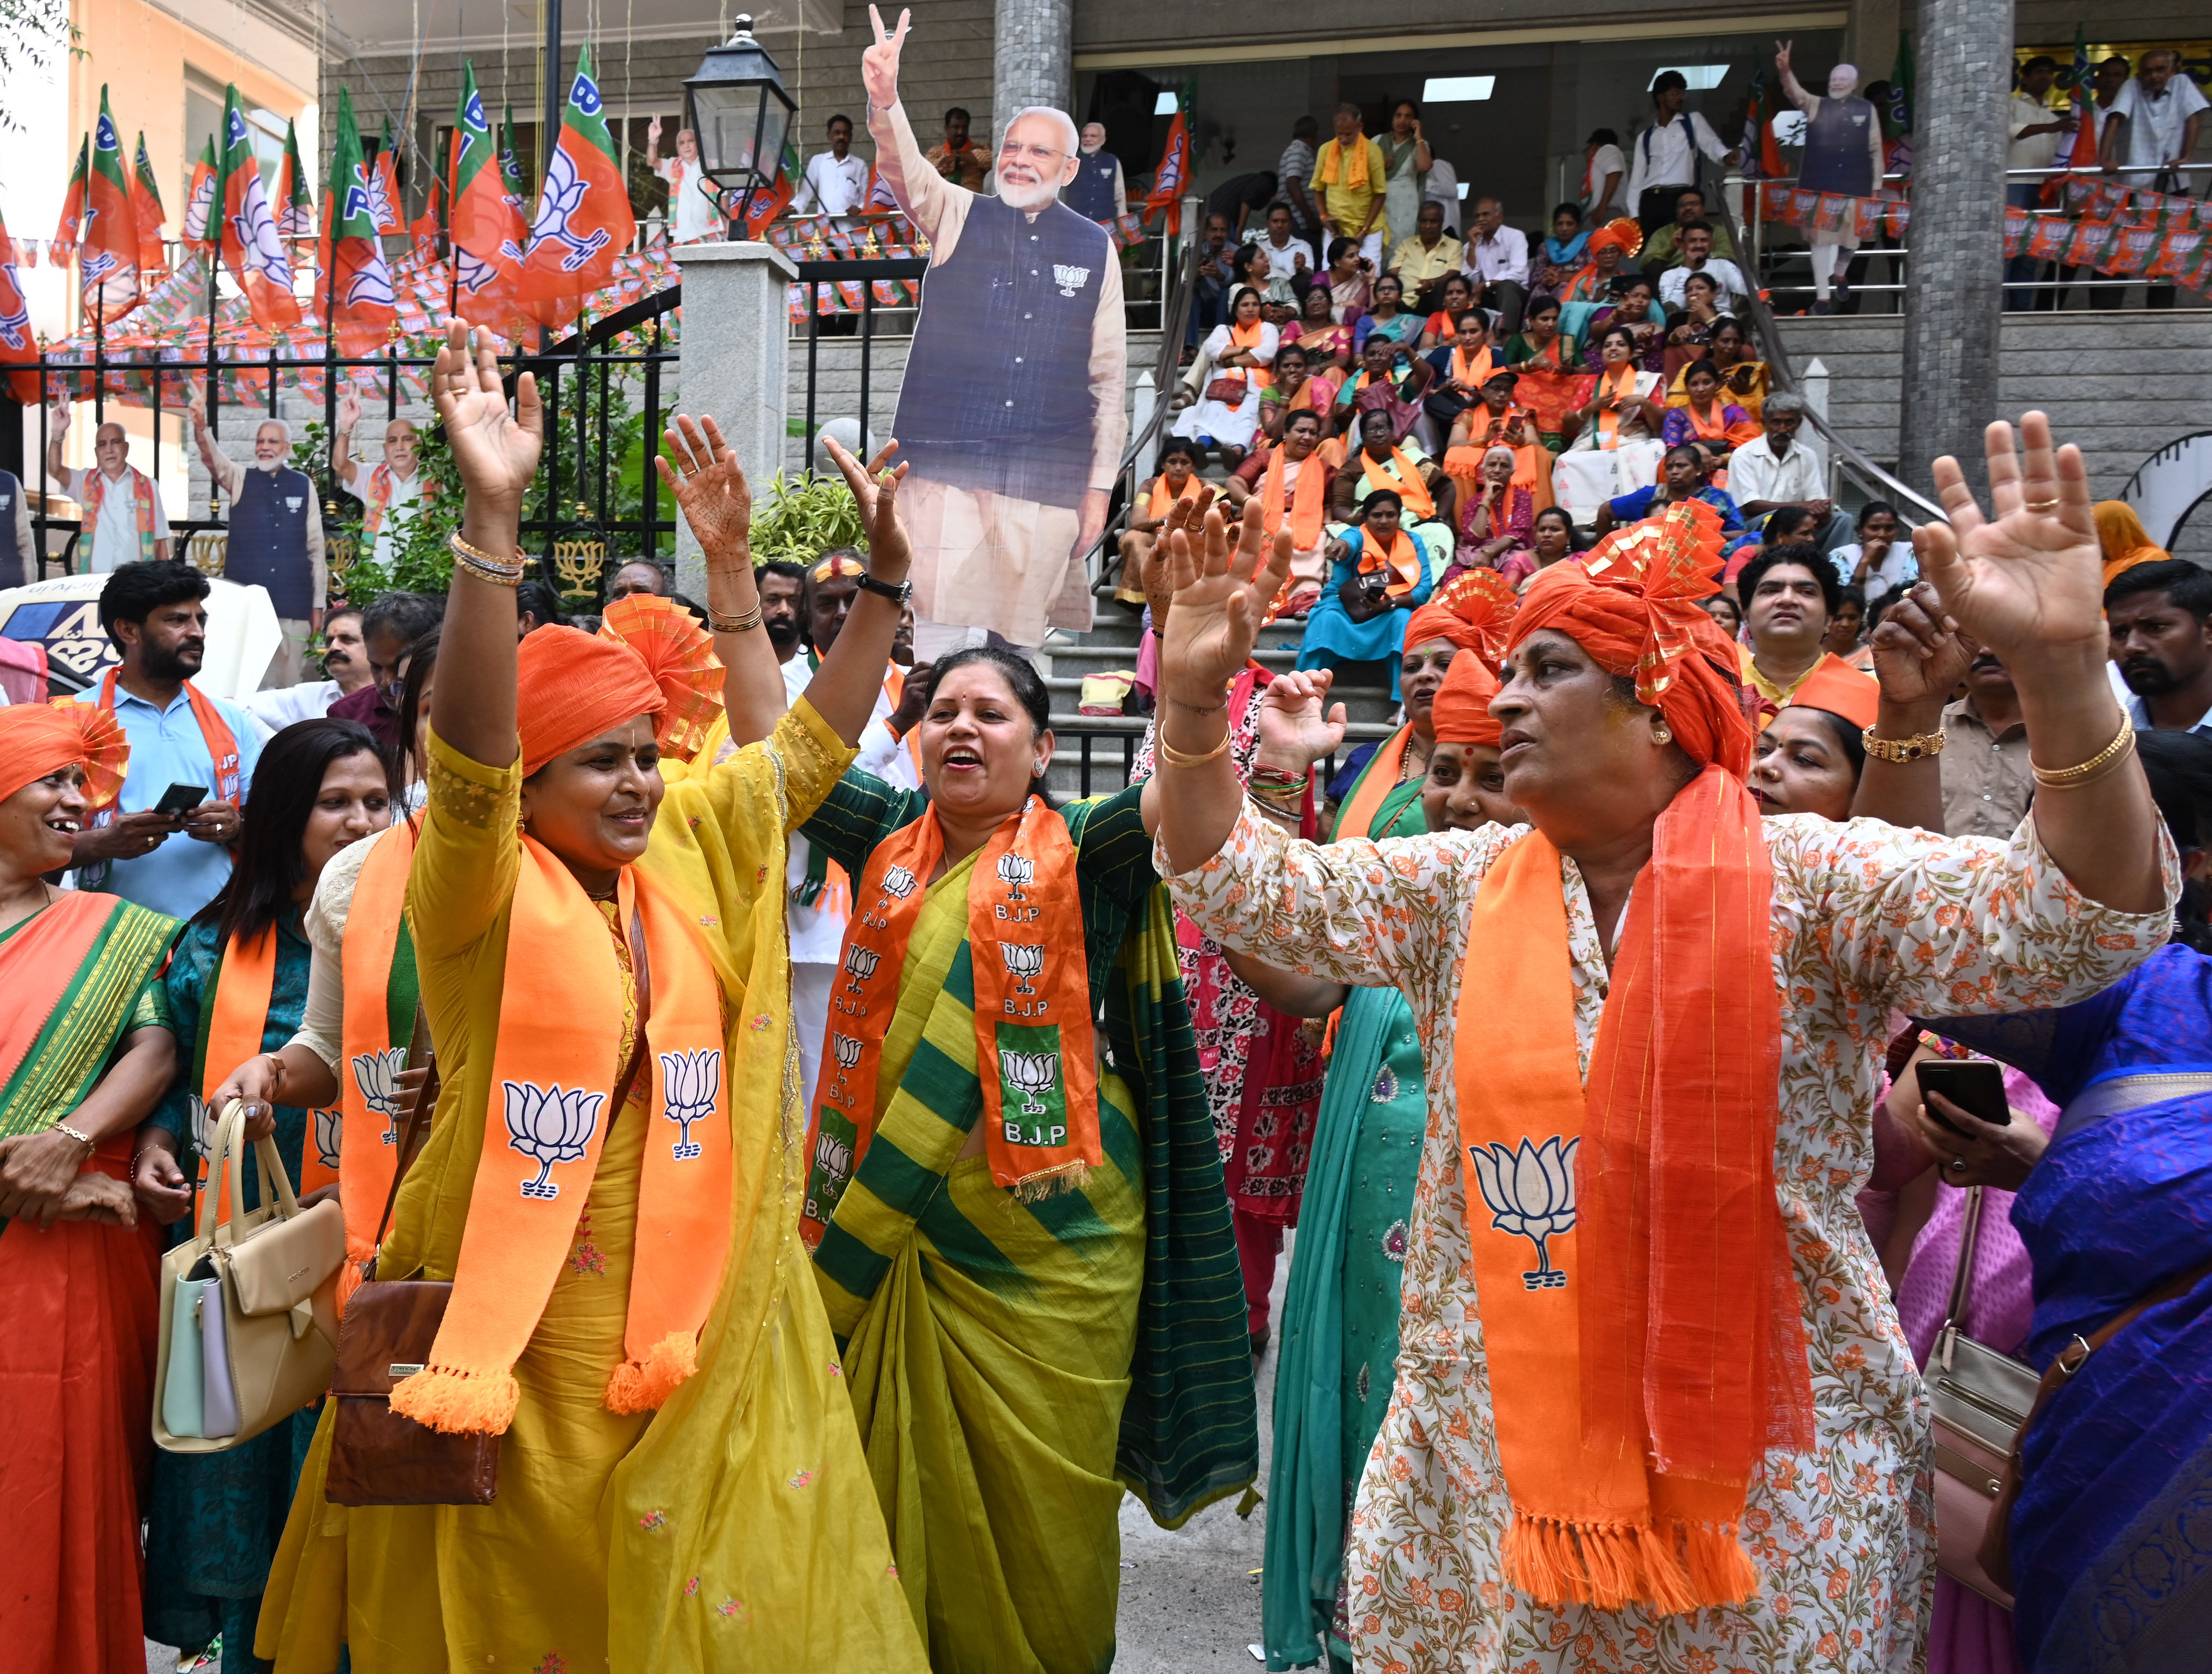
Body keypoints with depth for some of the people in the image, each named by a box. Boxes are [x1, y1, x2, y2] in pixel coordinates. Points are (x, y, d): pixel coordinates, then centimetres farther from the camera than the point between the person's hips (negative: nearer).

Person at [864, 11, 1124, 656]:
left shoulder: (1094, 248, 10)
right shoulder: (959, 219, 9)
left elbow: (1109, 377, 10)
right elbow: (906, 173, -12)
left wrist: (1100, 486, 6)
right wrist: (884, 101, -33)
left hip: (1048, 478, 1)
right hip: (949, 462, -1)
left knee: (1022, 637, 3)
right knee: (941, 626, -9)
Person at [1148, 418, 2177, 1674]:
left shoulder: (1807, 884, -9)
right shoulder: (1458, 890, 4)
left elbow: (2084, 922, -19)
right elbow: (1240, 886, 7)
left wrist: (2061, 672, -34)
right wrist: (1195, 698, -7)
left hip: (1763, 1474, -3)